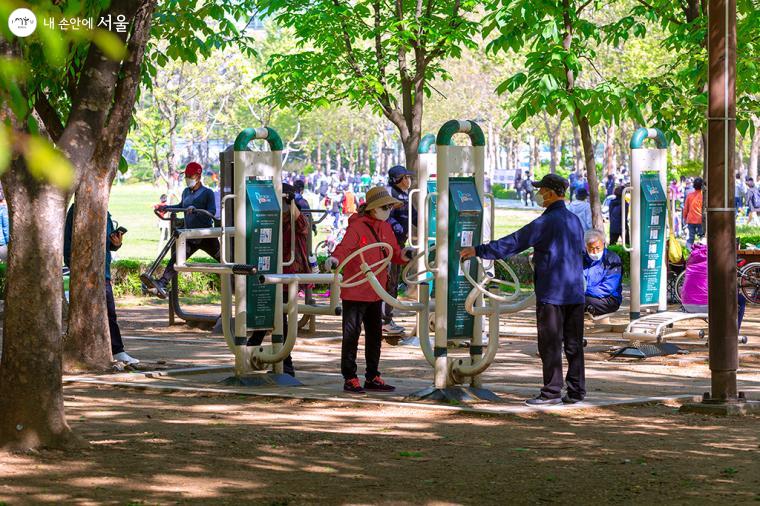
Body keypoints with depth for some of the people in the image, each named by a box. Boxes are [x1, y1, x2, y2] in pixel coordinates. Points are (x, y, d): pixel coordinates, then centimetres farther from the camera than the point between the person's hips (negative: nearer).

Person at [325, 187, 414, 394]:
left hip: (375, 292, 8)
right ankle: (350, 378, 6)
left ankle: (372, 377, 26)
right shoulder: (357, 226, -12)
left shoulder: (385, 228, 11)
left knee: (375, 334, 15)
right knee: (351, 334, -2)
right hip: (355, 292, -8)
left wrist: (404, 255, -6)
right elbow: (345, 246, -24)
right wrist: (335, 259, -44)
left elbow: (393, 253, 15)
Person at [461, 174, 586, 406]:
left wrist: (479, 251, -11)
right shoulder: (575, 220, 12)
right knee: (573, 344, 9)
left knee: (550, 345, -2)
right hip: (575, 293, 7)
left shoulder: (546, 222, -13)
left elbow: (512, 243, -15)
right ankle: (576, 391, 11)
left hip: (551, 293, -7)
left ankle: (552, 391, 0)